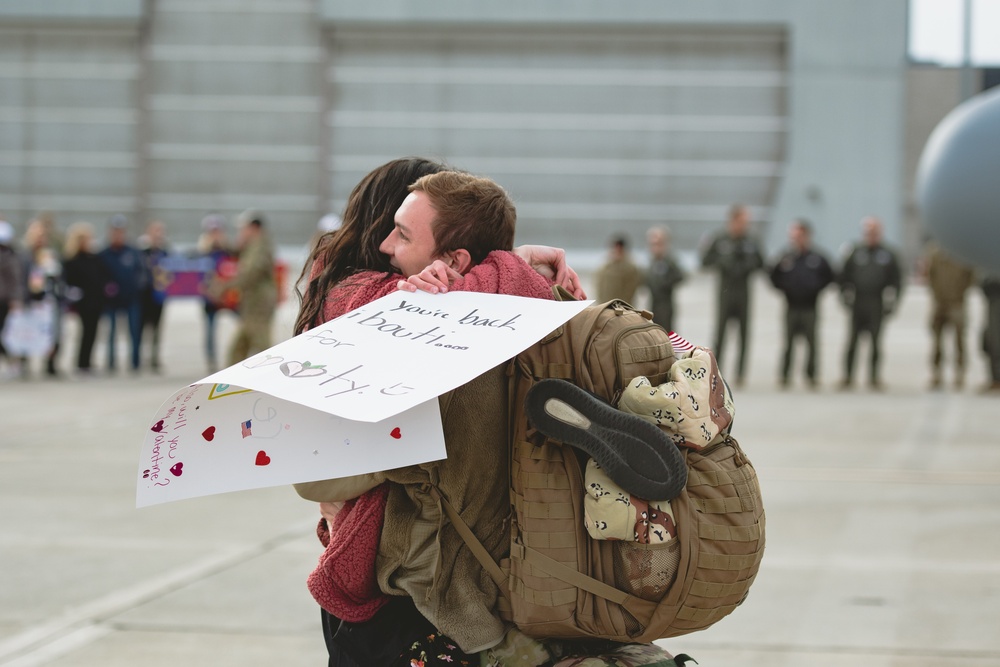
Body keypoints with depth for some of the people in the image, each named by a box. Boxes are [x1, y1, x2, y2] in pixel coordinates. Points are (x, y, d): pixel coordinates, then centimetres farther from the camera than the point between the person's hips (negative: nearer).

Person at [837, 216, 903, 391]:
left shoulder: (888, 254, 8)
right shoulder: (855, 252, 8)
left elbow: (896, 279, 10)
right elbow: (844, 276, 11)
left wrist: (892, 299, 1)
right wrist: (846, 294, 1)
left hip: (877, 306, 0)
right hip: (858, 306, 0)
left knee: (876, 342, 2)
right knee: (852, 342, -3)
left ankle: (874, 377, 10)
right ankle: (848, 376, 3)